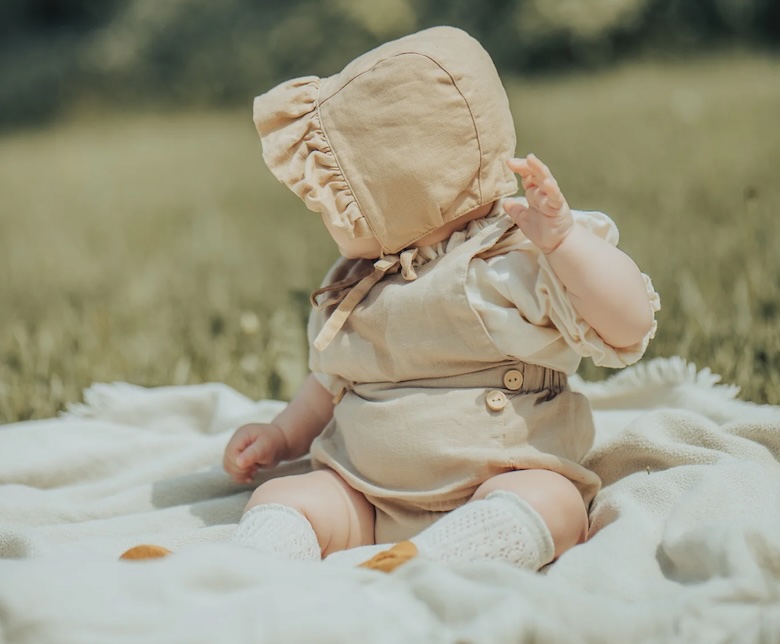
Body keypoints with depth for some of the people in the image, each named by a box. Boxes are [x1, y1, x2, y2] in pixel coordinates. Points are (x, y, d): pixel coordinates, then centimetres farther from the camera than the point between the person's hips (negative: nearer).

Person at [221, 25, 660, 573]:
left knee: (552, 501, -33)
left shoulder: (518, 260, -6)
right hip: (365, 500, 5)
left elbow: (630, 327, -15)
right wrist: (283, 435, 20)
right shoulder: (350, 289, 15)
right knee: (281, 498, -15)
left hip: (499, 486, -5)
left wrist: (563, 236, -23)